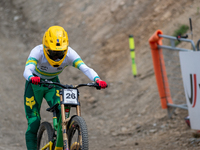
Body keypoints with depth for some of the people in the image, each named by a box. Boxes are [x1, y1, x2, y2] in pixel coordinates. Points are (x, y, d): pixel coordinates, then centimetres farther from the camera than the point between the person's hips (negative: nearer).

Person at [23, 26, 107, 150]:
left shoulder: (69, 54, -26)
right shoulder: (38, 52, -32)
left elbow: (85, 68, -39)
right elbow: (27, 70, -48)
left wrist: (97, 79, -59)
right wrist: (31, 78, -71)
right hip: (35, 84, -2)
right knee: (33, 123, -6)